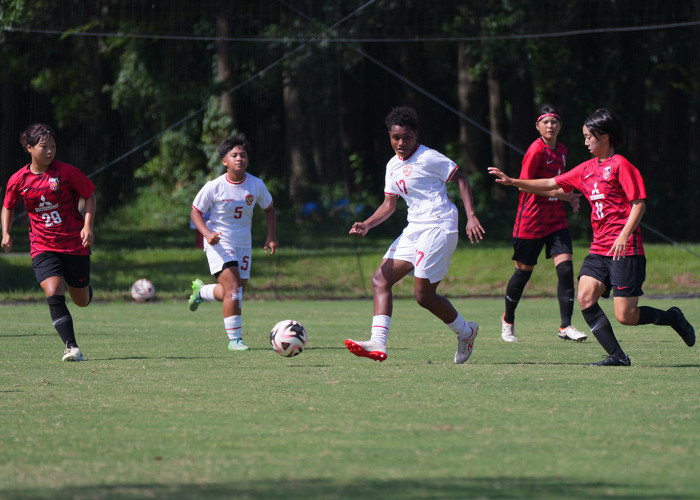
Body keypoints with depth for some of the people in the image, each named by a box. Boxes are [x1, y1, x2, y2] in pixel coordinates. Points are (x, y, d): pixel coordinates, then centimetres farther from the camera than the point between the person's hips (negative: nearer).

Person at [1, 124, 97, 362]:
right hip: (43, 248, 0)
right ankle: (72, 347, -19)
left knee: (82, 301, 12)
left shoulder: (66, 172, -9)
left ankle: (84, 285, 50)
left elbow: (90, 197, 1)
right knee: (54, 294, -21)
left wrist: (87, 226, -12)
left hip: (74, 244, 0)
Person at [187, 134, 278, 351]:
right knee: (233, 289, -20)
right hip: (219, 243, -5)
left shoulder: (256, 185, -4)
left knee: (235, 294, 11)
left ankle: (201, 291, 41)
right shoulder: (214, 187, -14)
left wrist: (271, 236, -1)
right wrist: (207, 234, -22)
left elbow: (269, 209, 12)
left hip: (243, 244, 5)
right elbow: (195, 212, -4)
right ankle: (235, 339, -12)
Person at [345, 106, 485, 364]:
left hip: (438, 228, -8)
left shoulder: (428, 158, -9)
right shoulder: (393, 166, 14)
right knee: (380, 279, -5)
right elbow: (389, 204, 16)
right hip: (414, 230, 8)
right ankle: (378, 343, -14)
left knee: (423, 294, -9)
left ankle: (465, 331, 15)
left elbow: (461, 180, -5)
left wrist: (471, 216, -15)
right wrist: (366, 224, -1)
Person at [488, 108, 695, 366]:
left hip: (625, 249, -7)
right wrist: (512, 181, 15)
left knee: (625, 316, -10)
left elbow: (639, 203, -11)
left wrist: (624, 235, -22)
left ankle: (673, 318, 17)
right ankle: (617, 356, -7)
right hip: (599, 248, 7)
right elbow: (550, 184, 21)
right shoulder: (587, 169, 16)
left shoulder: (621, 165, -6)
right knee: (585, 297, -13)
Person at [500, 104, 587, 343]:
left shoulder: (561, 150, 11)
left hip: (556, 218, 6)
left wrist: (569, 197, 7)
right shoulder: (536, 150, -12)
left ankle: (565, 326, -6)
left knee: (565, 268, -8)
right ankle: (508, 321, 26)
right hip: (531, 219, -6)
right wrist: (557, 193, -21)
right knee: (524, 271, 5)